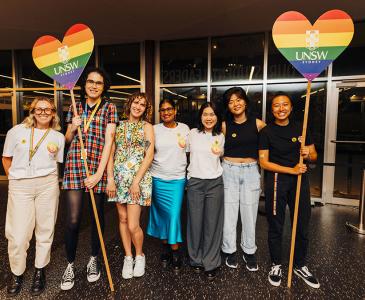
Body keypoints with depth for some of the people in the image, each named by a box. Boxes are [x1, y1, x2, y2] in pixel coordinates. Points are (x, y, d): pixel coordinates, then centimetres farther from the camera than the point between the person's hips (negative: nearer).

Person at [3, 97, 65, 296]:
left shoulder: (58, 137, 7)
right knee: (18, 234, 0)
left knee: (45, 229, 7)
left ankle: (40, 271, 26)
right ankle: (17, 273, 25)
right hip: (19, 186, 0)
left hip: (48, 185, 1)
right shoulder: (16, 131, 5)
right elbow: (6, 158, 12)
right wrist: (15, 178, 7)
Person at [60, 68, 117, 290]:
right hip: (75, 166, 2)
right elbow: (68, 140, 19)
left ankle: (94, 259, 31)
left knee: (97, 217, 10)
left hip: (99, 167, -2)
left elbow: (109, 141, -6)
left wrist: (99, 173, -13)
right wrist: (72, 128, -4)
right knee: (72, 220, -1)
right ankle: (71, 264, 22)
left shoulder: (109, 107, 3)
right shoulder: (75, 107, 13)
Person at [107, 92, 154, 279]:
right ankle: (128, 257, 29)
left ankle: (139, 255, 22)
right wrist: (110, 178, -2)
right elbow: (111, 153, 8)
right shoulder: (119, 126, 11)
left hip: (138, 177, -3)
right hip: (119, 177, 4)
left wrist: (136, 181, -12)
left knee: (133, 225, -5)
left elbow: (149, 156, -5)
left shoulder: (146, 127, 3)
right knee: (122, 219, 11)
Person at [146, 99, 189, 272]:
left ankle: (175, 250, 13)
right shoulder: (154, 129, 1)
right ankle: (165, 246, 28)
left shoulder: (184, 128, 4)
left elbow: (189, 150, 11)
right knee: (161, 214, 9)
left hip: (177, 179, 0)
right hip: (158, 178, 1)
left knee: (174, 214, -4)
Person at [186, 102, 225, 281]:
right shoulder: (192, 133, 1)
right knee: (195, 222, 5)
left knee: (213, 223, 5)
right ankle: (196, 259, 27)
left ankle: (211, 263, 22)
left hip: (215, 182, 1)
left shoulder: (220, 137, 6)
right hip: (195, 182, -1)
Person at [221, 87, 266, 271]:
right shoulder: (225, 125, 0)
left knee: (249, 214, 8)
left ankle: (249, 252, 27)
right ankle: (230, 250, 25)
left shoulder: (257, 124, -1)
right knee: (229, 213, 6)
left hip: (251, 171, 0)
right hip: (229, 171, 0)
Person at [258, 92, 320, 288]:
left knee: (302, 226, 13)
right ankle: (276, 265, 29)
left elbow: (314, 156, 12)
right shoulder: (267, 132, -4)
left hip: (300, 180, 4)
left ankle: (300, 265, 35)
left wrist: (308, 155, -12)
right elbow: (264, 162, -9)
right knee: (275, 226, 7)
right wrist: (291, 170, -17)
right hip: (276, 180, -3)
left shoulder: (301, 128, 8)